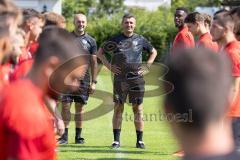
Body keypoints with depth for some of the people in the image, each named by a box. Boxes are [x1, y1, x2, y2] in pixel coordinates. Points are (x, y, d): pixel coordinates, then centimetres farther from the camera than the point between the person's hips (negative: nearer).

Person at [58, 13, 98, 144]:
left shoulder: (90, 41, 7)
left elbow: (94, 63, 8)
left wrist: (93, 82, 2)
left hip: (83, 78, 1)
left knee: (80, 107, 4)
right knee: (65, 105, -6)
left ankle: (78, 136, 11)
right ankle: (65, 135, -2)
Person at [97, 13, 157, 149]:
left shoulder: (140, 40, 7)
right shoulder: (115, 40, 6)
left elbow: (153, 52, 21)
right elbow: (100, 53, 14)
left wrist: (147, 67, 9)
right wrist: (109, 66, 2)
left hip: (136, 78, 0)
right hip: (119, 79, 0)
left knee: (138, 109, 1)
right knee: (118, 108, 1)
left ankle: (140, 140, 6)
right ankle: (116, 140, 4)